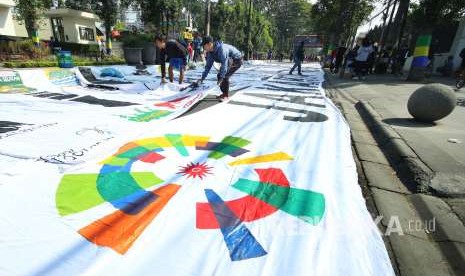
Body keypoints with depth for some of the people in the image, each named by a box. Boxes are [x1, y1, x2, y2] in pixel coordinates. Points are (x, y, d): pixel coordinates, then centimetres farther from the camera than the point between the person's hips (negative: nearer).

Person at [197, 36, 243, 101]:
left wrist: (221, 78, -43)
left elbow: (224, 63, -38)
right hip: (229, 61, 9)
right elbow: (208, 66, 0)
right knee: (219, 75, 3)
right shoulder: (210, 53, -6)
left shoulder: (221, 48, -32)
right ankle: (224, 93, 17)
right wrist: (202, 78, -5)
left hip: (237, 60, -9)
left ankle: (226, 95, -15)